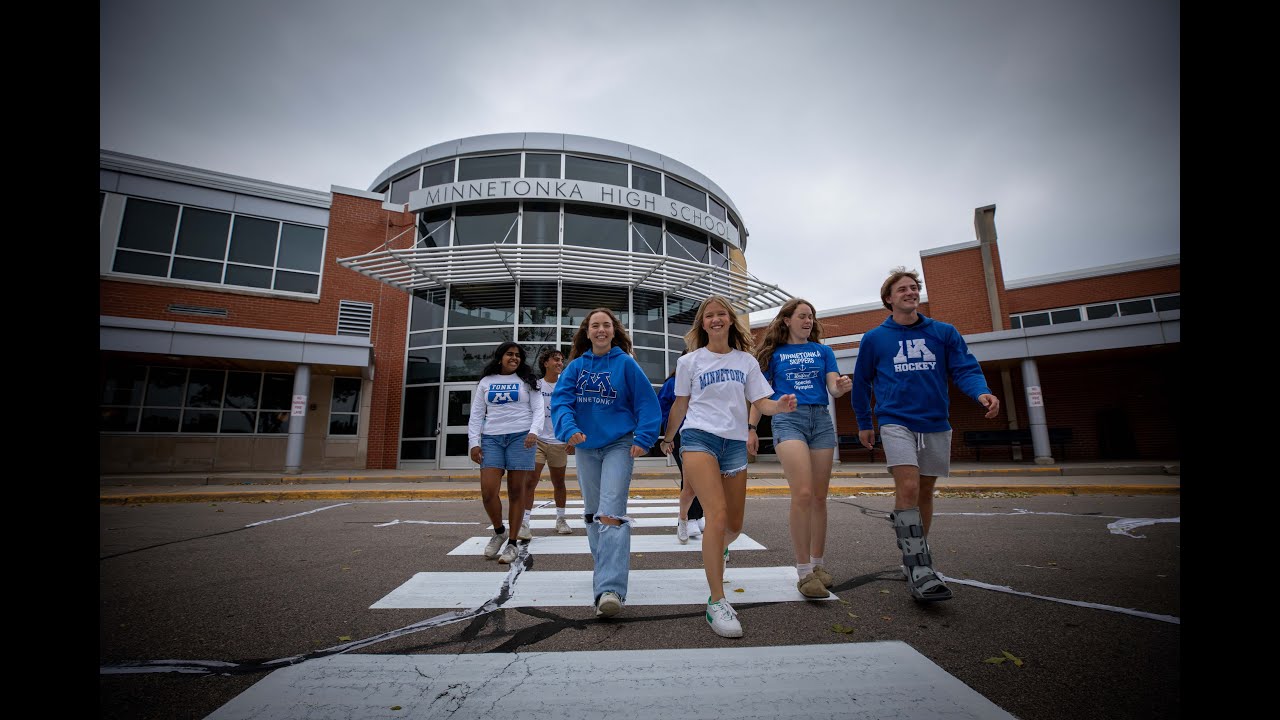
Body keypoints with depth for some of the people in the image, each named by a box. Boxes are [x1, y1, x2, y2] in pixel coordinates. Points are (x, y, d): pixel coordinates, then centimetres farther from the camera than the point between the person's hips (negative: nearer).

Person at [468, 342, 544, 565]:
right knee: (488, 491, -8)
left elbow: (538, 410, 2)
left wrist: (533, 431, -17)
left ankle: (513, 542, 11)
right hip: (491, 438, 2)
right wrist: (474, 443, 2)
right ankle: (498, 531, 19)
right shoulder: (486, 382, 15)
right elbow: (476, 415, 13)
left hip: (520, 437, -1)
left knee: (516, 491, 0)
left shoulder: (527, 381, 10)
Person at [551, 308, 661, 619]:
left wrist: (643, 438, -12)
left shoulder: (625, 363, -3)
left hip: (619, 444, -4)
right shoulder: (576, 366, 4)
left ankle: (610, 589, -17)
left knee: (611, 514, -15)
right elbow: (560, 399, -6)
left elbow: (646, 401, -4)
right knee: (592, 513, 15)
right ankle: (606, 568, 34)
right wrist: (569, 429, -23)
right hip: (585, 447, 5)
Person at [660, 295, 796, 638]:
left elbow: (761, 402, 6)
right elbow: (680, 404, 15)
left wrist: (781, 405, -15)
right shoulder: (689, 361, 5)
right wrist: (668, 438, 21)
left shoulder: (746, 361, 10)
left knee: (734, 525, 11)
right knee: (717, 513, -21)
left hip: (735, 443, 3)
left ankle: (716, 548, 48)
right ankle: (717, 602, -12)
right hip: (699, 437, -3)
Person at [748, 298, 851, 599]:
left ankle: (817, 564, 22)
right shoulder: (774, 354, 9)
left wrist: (842, 387, -18)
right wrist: (751, 428, 3)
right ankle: (804, 572, -8)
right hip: (788, 419, -3)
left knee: (819, 497, 7)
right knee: (802, 494, -17)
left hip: (821, 419, 4)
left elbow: (834, 388, 6)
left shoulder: (823, 351, 15)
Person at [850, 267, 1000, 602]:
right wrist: (864, 424, 12)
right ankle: (917, 568, -12)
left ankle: (918, 560, 27)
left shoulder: (944, 332, 8)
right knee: (908, 488, -18)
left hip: (936, 424, 3)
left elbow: (965, 368, -1)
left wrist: (981, 392, -23)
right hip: (896, 422, -3)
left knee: (926, 492, 11)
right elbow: (861, 383, 10)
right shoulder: (874, 339, 3)